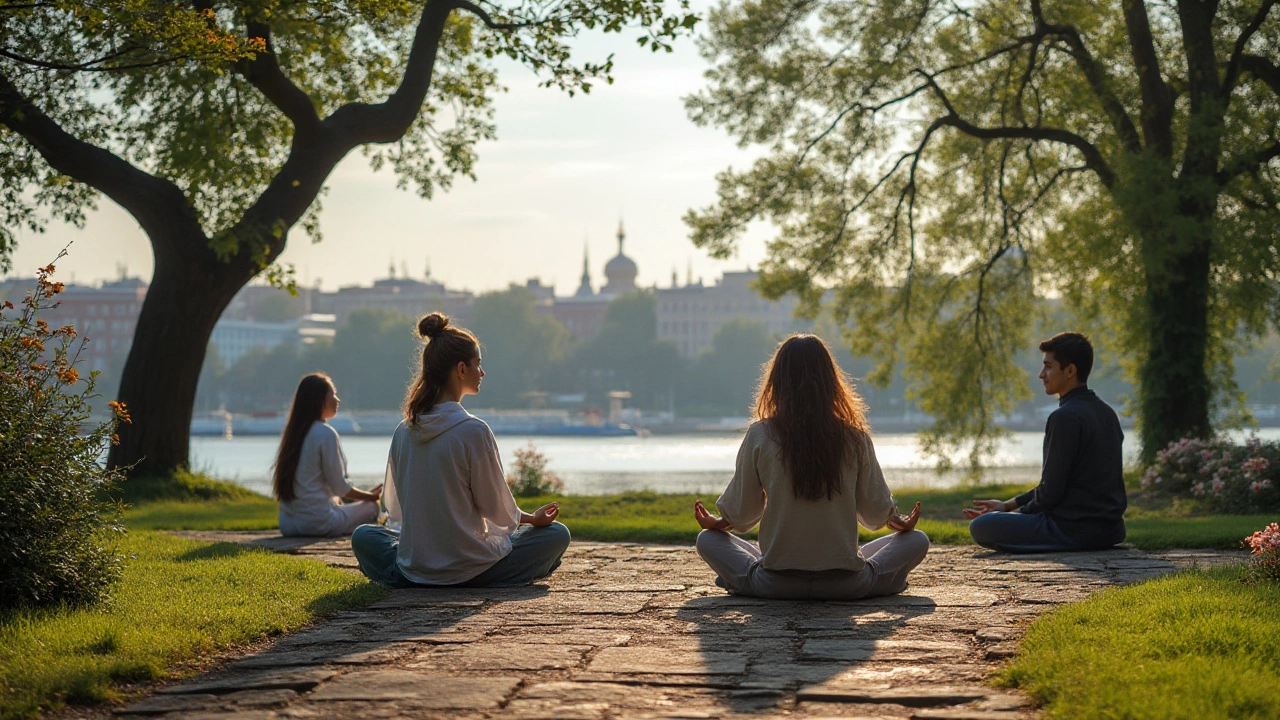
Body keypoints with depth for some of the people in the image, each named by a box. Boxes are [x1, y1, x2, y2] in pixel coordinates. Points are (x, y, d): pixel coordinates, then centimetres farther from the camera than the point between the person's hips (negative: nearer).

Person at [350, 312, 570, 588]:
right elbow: (497, 508, -7)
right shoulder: (474, 431, -17)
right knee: (557, 534, 11)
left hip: (412, 572, 4)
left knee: (363, 535, 32)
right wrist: (532, 518, 13)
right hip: (470, 570, -4)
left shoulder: (403, 431, -2)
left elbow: (394, 506, 9)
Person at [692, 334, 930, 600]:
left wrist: (717, 523, 24)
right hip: (845, 586, 0)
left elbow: (741, 513, 0)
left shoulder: (760, 436, -8)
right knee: (917, 541, 20)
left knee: (708, 540, 24)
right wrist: (899, 523, 27)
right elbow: (876, 512, 3)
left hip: (775, 585, 0)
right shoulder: (855, 437, -6)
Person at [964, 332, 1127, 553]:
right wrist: (1010, 504, 14)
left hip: (1076, 530, -10)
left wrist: (1011, 509, 1)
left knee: (981, 527, -7)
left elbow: (1051, 491, -18)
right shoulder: (1106, 413, 11)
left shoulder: (1065, 417, -19)